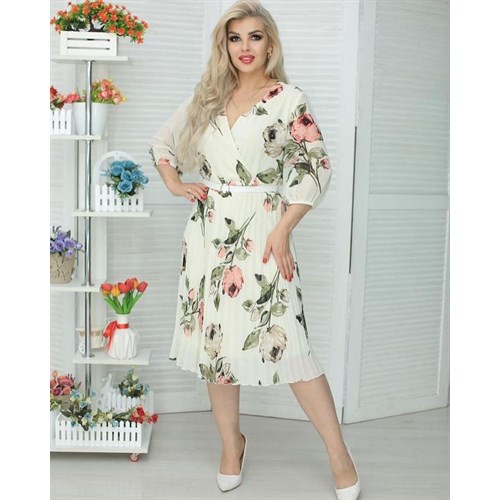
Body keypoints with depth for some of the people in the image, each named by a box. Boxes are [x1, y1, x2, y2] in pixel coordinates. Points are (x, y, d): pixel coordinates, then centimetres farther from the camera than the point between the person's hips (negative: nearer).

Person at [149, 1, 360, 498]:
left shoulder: (289, 99, -1)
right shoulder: (206, 97, 12)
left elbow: (316, 169, -5)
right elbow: (161, 140, 24)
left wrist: (282, 232, -12)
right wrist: (174, 183, 7)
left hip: (261, 230, -4)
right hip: (208, 231, 5)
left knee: (286, 340, -9)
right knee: (213, 336, 7)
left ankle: (339, 454, 6)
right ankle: (231, 443, 25)